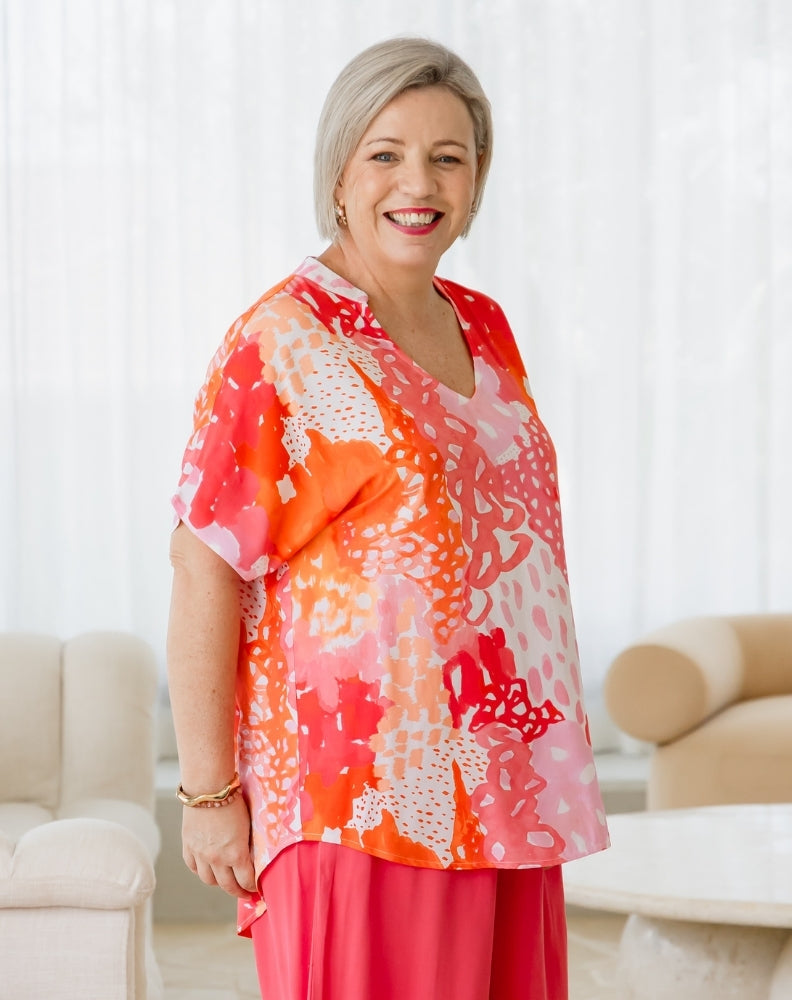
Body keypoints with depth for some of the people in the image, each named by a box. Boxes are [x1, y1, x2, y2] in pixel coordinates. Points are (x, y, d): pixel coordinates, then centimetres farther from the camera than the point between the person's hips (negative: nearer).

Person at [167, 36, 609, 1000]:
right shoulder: (281, 344, -9)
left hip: (502, 796, 7)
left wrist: (541, 774, 17)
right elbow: (204, 568, -12)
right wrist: (209, 791, -15)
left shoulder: (483, 329, 11)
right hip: (363, 801, -6)